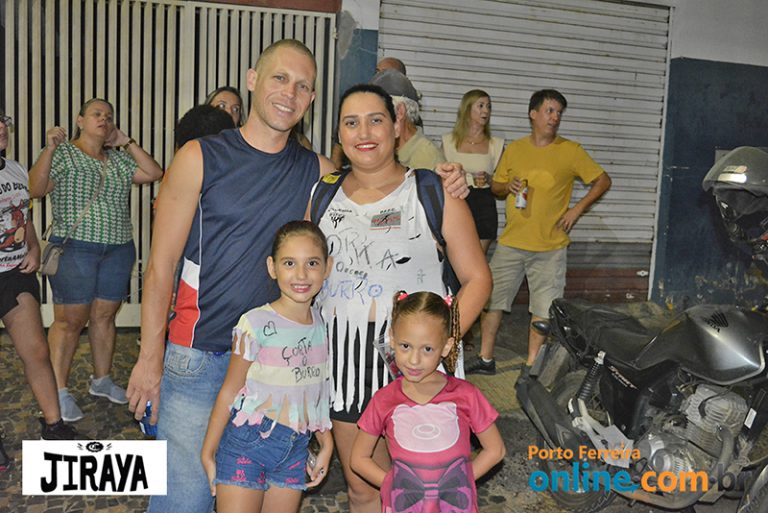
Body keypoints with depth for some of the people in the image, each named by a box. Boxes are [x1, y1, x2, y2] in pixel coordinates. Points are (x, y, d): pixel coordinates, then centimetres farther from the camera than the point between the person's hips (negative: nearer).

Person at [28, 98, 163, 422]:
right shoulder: (62, 153, -1)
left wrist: (127, 142, 4)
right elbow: (35, 190, -12)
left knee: (104, 316, 11)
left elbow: (154, 173, 5)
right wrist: (49, 148, -21)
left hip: (118, 250, 5)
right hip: (74, 249, -5)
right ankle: (59, 391, 8)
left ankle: (101, 380, 25)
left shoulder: (119, 159, 14)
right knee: (70, 321, -2)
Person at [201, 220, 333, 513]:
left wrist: (326, 443, 13)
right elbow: (229, 391, -9)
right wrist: (208, 453, -4)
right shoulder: (256, 324, -16)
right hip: (246, 444, -5)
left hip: (295, 448, 5)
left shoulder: (321, 324, 0)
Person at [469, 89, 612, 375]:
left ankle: (531, 366, 18)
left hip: (550, 247, -2)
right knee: (490, 299, 5)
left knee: (542, 309, 4)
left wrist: (577, 209, -4)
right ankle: (485, 360, 20)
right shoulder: (514, 149, 7)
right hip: (511, 243, 2)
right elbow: (495, 187, 15)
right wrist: (507, 186, -8)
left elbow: (603, 181, 5)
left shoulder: (570, 151, -1)